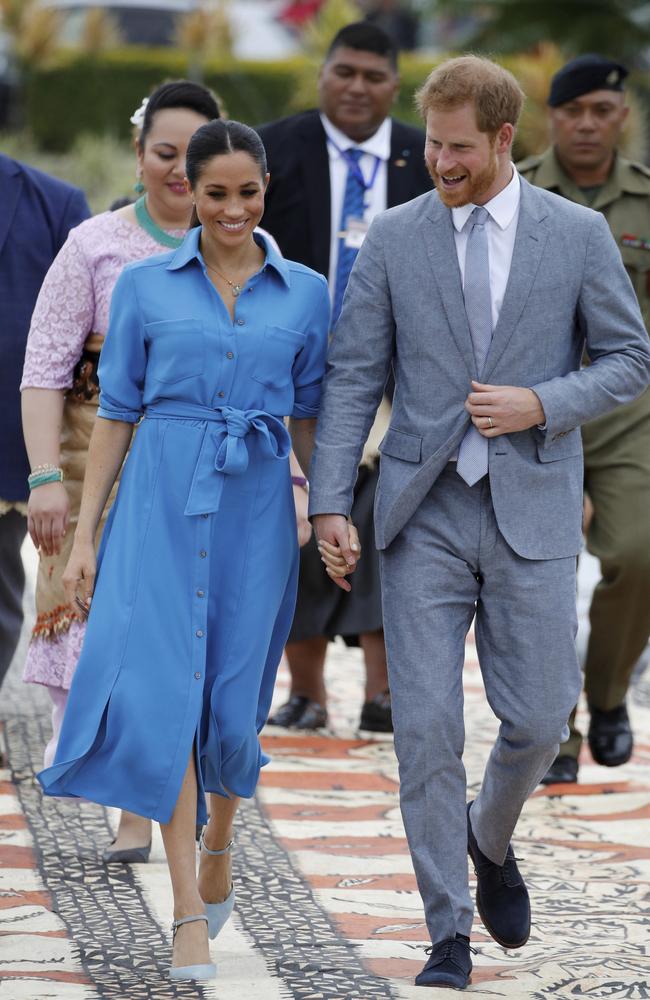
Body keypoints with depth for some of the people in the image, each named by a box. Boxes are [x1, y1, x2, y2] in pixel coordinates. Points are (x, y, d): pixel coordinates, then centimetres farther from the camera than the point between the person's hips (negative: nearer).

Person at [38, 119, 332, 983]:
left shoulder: (306, 294, 6)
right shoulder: (145, 286, 3)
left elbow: (310, 420, 12)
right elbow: (116, 414, 5)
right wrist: (85, 534, 2)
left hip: (256, 512, 1)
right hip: (162, 500, -1)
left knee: (233, 704, 4)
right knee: (164, 693, -13)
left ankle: (218, 853, 34)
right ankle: (190, 913, -13)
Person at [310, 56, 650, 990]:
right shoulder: (394, 237, 3)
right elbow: (353, 376, 3)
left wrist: (543, 404, -12)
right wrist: (329, 502, -5)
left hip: (531, 509, 0)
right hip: (424, 511, 0)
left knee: (538, 718, 0)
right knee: (426, 726, -4)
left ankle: (491, 838, 34)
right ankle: (450, 935, 5)